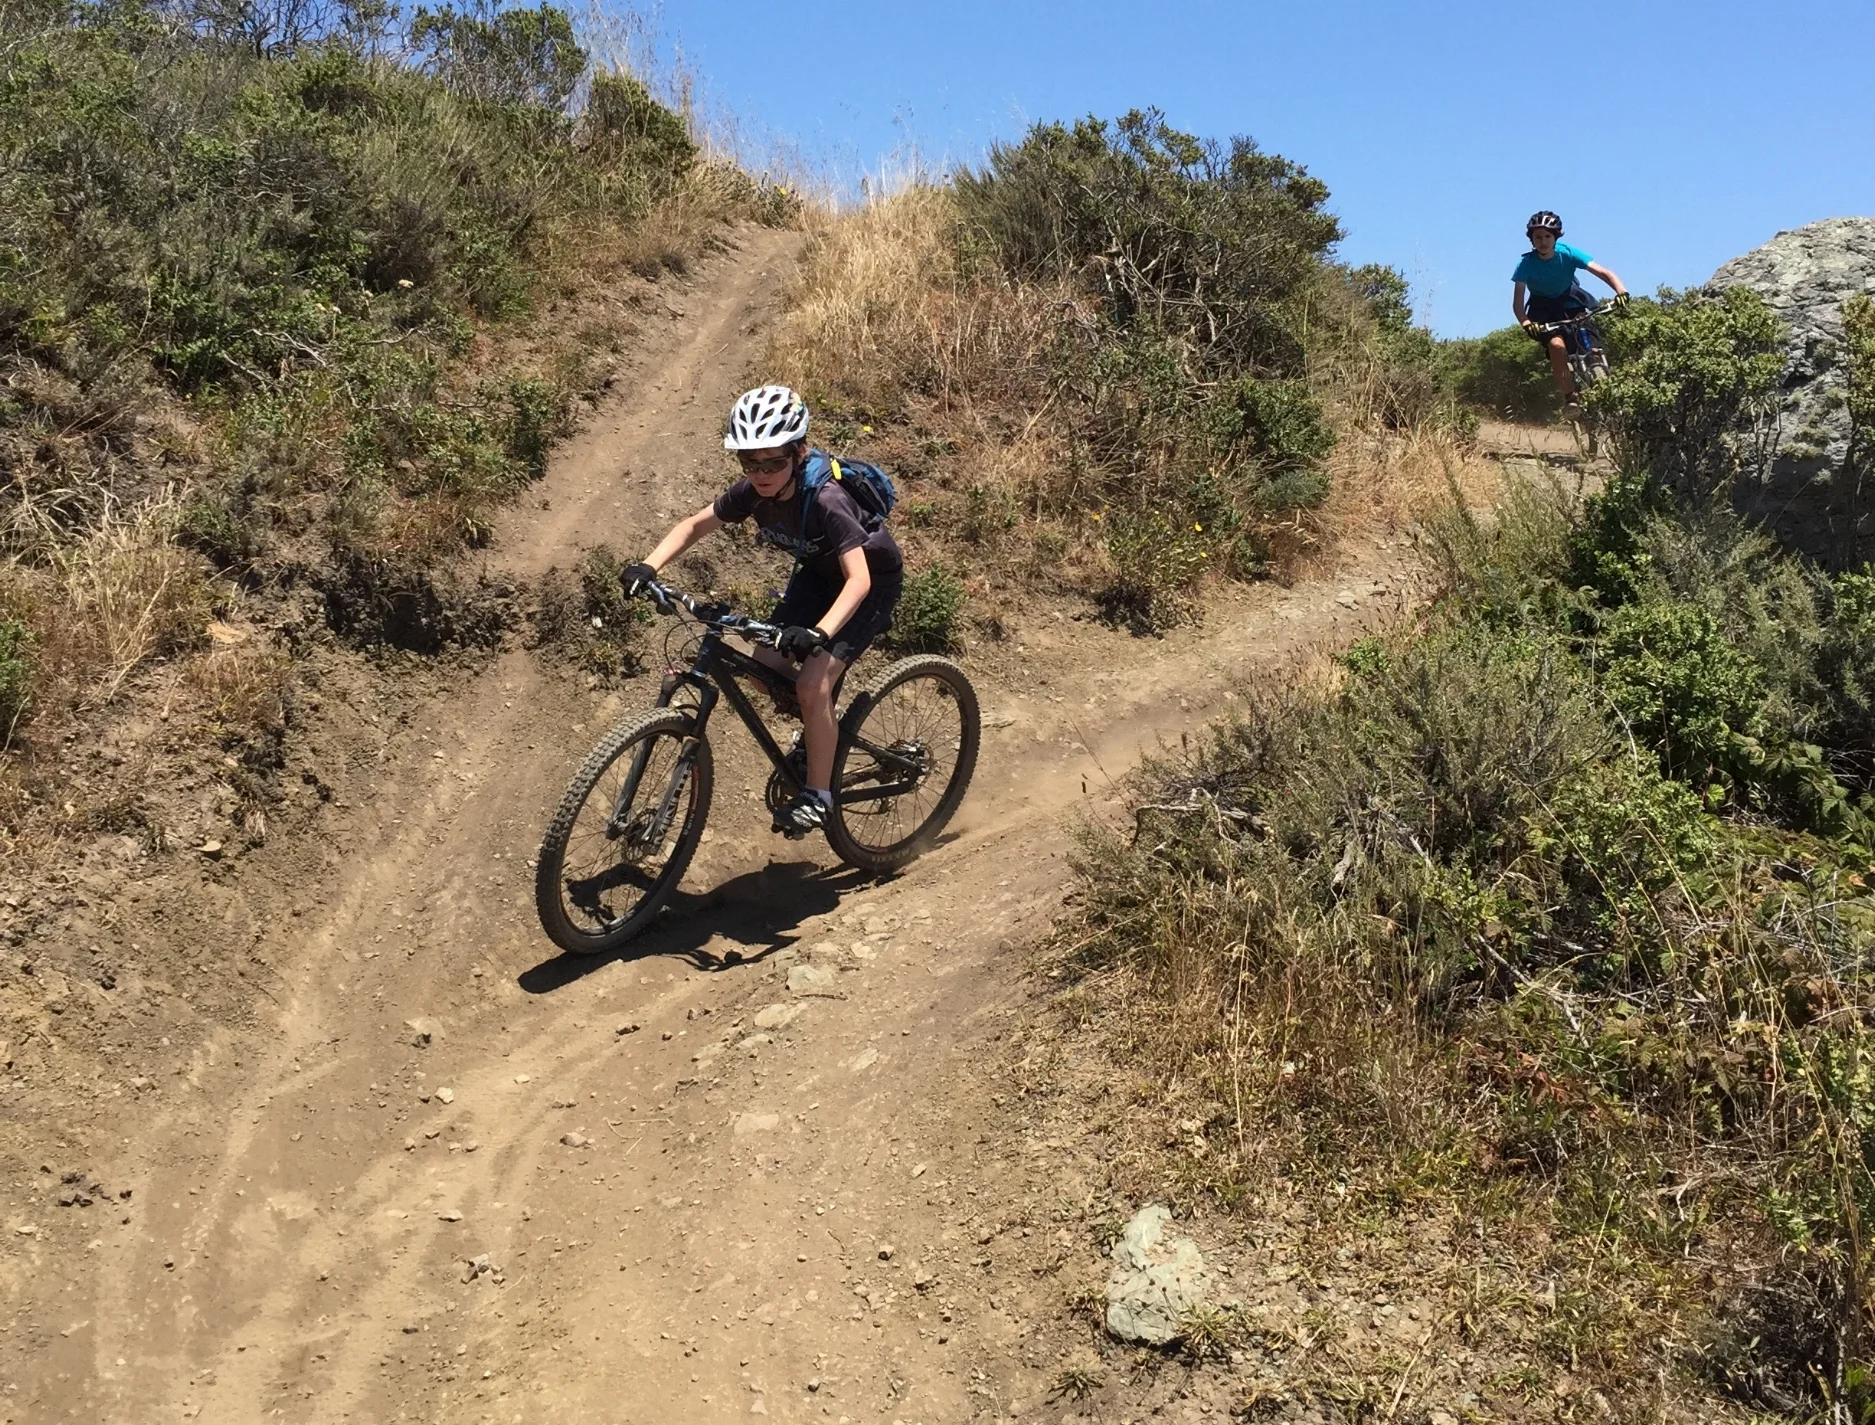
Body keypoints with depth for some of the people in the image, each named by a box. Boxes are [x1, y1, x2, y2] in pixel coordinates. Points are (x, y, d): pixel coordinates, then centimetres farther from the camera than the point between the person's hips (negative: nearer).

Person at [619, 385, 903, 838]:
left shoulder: (825, 499, -36)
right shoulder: (753, 492, -18)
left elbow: (859, 579, -44)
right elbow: (695, 524, -5)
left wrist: (819, 633, -59)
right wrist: (648, 567, -21)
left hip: (872, 582, -7)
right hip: (818, 572, 7)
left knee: (812, 683, -20)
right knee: (767, 664, -6)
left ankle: (818, 795, -4)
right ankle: (819, 733, 23)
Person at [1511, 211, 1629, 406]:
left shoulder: (1568, 254, -21)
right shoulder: (1526, 264, -22)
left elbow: (1604, 272, -26)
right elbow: (1518, 302, -25)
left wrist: (1621, 292, -45)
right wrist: (1526, 323, -45)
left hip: (1570, 303, 2)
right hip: (1543, 310, -2)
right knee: (1557, 345, -27)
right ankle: (1570, 399, -23)